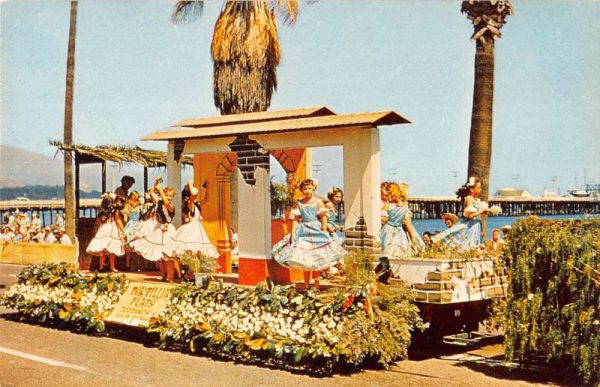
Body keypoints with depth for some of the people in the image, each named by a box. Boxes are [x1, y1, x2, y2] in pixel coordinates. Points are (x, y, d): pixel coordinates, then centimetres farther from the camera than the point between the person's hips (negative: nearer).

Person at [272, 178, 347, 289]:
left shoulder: (318, 202, 0)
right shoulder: (299, 203, 4)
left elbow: (323, 218, -2)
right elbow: (296, 219, 4)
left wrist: (324, 232, -8)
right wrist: (293, 233, -4)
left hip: (316, 231, -2)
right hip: (304, 232, 2)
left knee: (316, 261, 0)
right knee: (304, 261, 4)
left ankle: (316, 286, 7)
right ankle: (306, 286, 11)